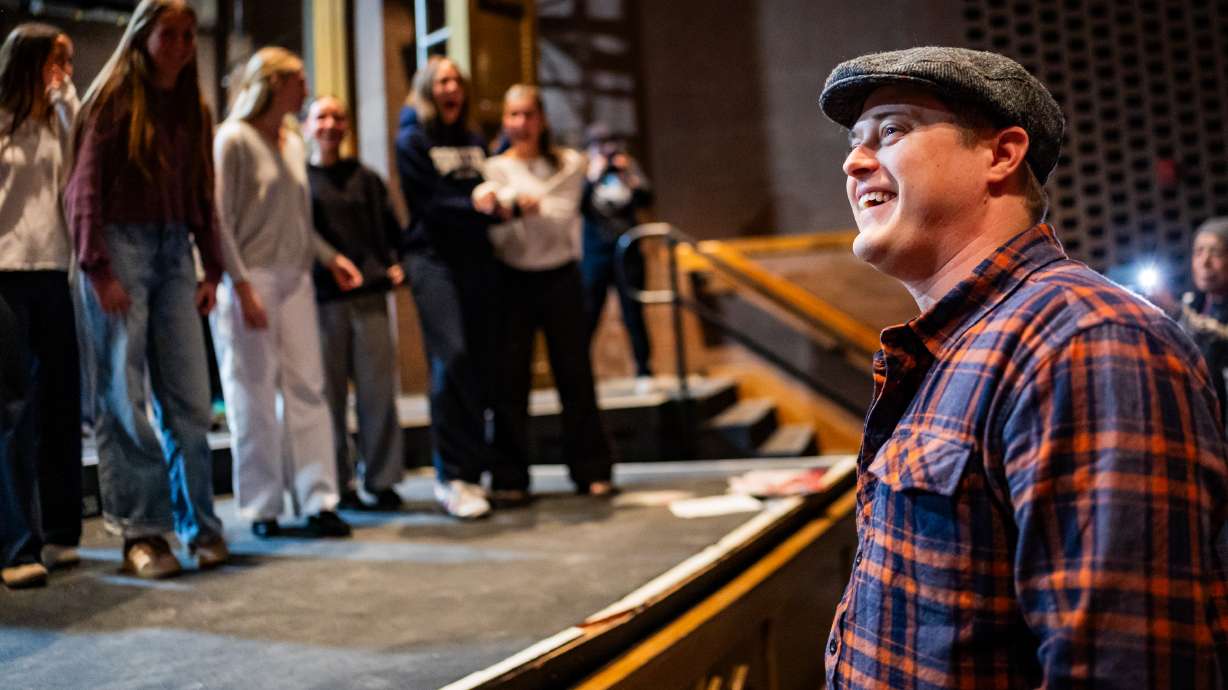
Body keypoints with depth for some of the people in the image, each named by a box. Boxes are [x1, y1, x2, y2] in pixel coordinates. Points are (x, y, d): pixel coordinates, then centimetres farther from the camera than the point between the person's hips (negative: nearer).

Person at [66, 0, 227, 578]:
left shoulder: (192, 109, 15)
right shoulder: (114, 99, 0)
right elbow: (86, 189, -5)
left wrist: (211, 268, 9)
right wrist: (98, 268, -12)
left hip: (174, 252, 5)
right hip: (121, 247, -4)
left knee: (189, 399, 1)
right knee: (125, 399, -2)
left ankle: (199, 524, 10)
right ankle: (142, 531, 5)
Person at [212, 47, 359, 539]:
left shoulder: (294, 143, 14)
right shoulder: (233, 139, -6)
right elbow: (219, 221, -10)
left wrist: (329, 256, 8)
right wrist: (242, 286, -16)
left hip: (294, 279, 6)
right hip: (250, 281, -6)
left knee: (307, 390, 3)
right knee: (255, 398, 1)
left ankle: (317, 501, 8)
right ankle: (263, 508, 12)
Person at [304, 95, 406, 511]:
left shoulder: (365, 178, 15)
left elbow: (390, 228, 16)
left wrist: (395, 265, 1)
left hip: (370, 294, 2)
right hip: (321, 299, -2)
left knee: (378, 391, 1)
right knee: (330, 394, 2)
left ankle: (382, 481, 10)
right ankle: (339, 485, 12)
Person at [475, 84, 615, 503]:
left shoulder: (569, 164, 5)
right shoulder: (495, 168, 4)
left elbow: (563, 217, -8)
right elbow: (498, 236, -10)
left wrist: (531, 205, -25)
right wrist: (494, 206, -31)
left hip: (560, 277, 0)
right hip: (513, 279, 0)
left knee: (574, 373, 2)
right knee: (510, 378, -1)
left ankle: (591, 470, 11)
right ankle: (509, 478, 6)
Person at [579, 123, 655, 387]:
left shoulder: (628, 166, 6)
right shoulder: (584, 172, 1)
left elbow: (646, 199, -5)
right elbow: (578, 206, -13)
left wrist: (630, 175, -17)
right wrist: (592, 178, -20)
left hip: (629, 254, 1)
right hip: (595, 256, -1)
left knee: (633, 315, 4)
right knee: (588, 316, -2)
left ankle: (644, 371, 11)